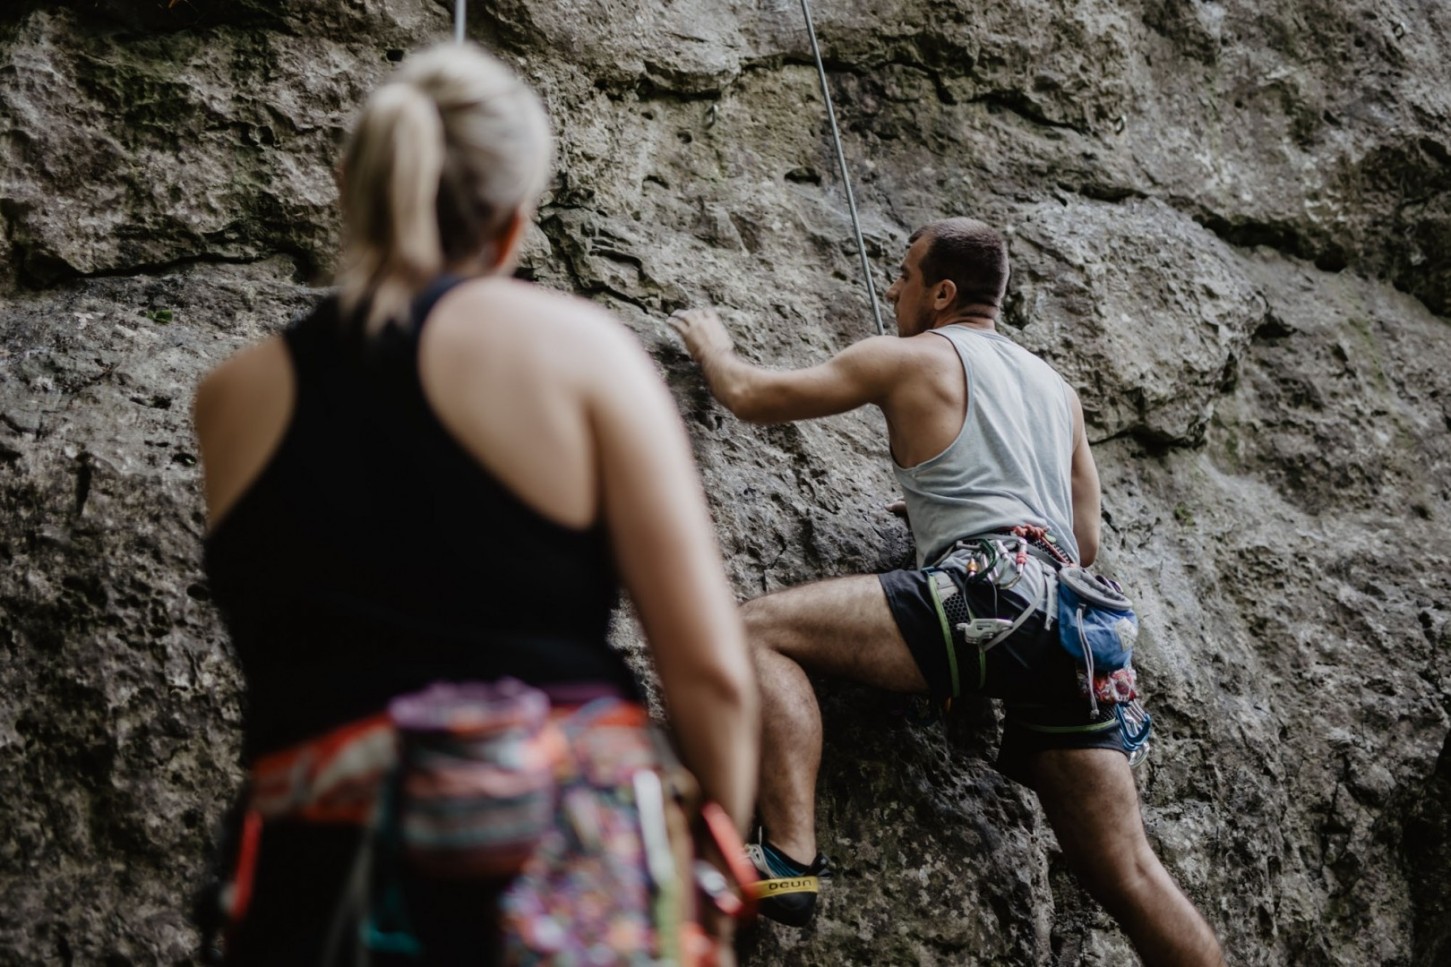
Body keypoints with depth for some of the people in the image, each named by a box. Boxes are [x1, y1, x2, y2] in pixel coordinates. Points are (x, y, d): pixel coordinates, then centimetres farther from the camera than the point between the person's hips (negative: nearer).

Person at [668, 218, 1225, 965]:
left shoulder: (907, 358, 11)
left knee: (761, 631, -8)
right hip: (1066, 618, 7)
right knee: (1127, 874, 8)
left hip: (990, 592, -7)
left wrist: (712, 346, 37)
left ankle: (791, 860, -25)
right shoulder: (1056, 389, 29)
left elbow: (750, 396, 15)